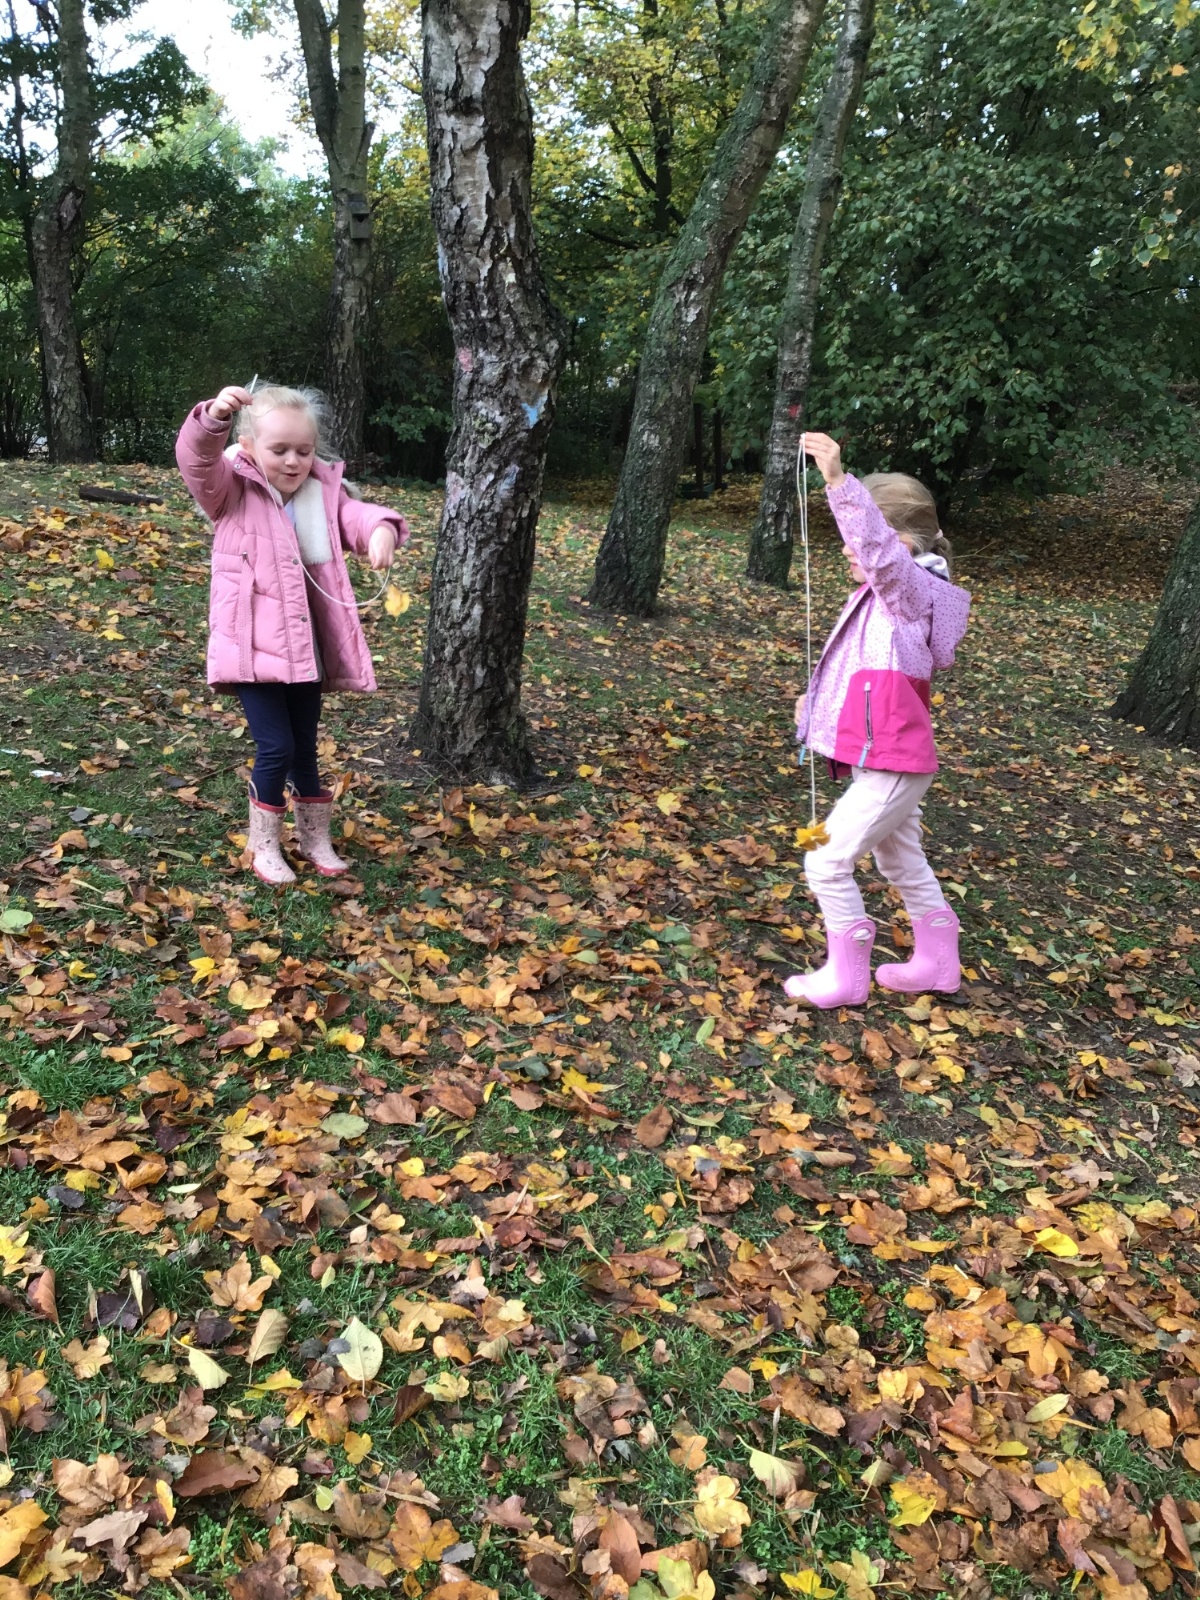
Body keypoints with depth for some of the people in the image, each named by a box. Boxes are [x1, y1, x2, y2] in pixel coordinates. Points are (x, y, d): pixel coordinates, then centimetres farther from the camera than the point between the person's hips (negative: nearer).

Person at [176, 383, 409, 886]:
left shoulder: (324, 493, 4)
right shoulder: (232, 493, -5)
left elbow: (355, 515, -11)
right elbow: (196, 459, -23)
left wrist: (382, 528, -36)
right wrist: (215, 416, -45)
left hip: (305, 647, 4)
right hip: (253, 647, -4)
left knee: (305, 747, 16)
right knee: (276, 747, -5)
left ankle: (315, 837, 34)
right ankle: (263, 844, 16)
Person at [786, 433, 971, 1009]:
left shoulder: (914, 590, -16)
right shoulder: (882, 596, 12)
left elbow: (881, 549, -38)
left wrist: (838, 481, -48)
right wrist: (817, 699, 12)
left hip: (891, 766, -10)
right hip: (886, 763, 10)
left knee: (827, 861, -4)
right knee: (903, 863, 22)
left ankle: (845, 974, 11)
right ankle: (937, 961, 40)